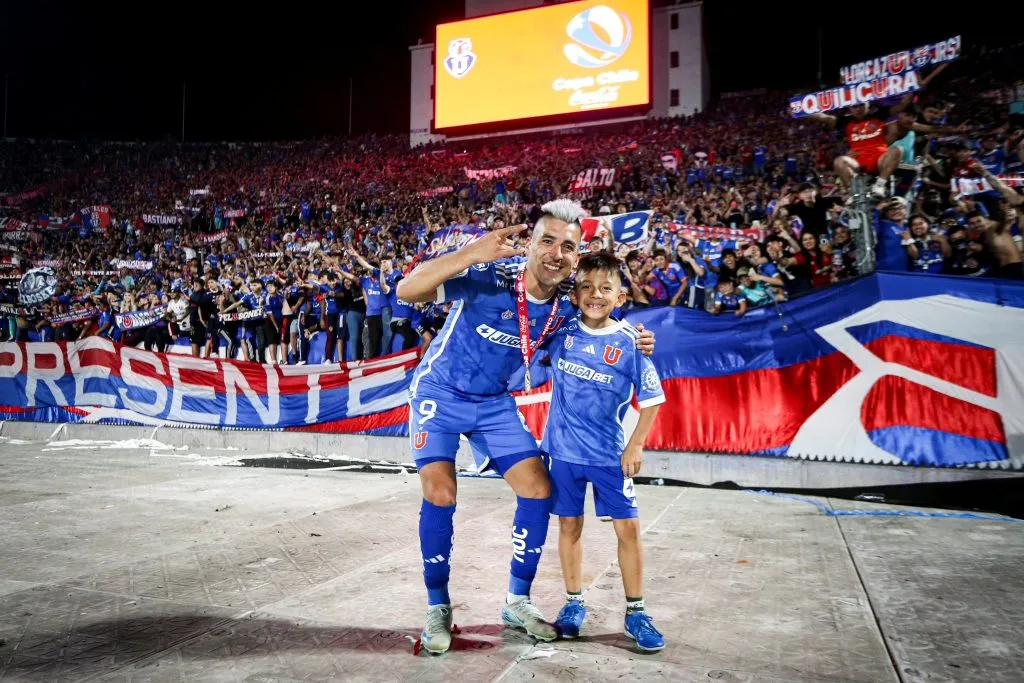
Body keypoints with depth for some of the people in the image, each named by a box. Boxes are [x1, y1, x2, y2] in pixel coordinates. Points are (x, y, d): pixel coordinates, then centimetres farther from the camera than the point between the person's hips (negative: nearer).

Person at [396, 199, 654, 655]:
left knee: (538, 490, -2)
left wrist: (631, 344, -14)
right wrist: (470, 254, -49)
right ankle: (437, 607, 8)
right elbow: (406, 291, -36)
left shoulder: (567, 307, -12)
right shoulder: (487, 277, -28)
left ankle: (517, 602, 18)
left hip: (495, 403, 5)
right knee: (440, 493, -15)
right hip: (440, 393, -4)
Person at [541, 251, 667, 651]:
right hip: (564, 450, 2)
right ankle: (574, 602, 28)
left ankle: (635, 612, 17)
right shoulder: (562, 332, -3)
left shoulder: (630, 343, -10)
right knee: (569, 525, 11)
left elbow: (651, 399, -4)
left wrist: (636, 444, -10)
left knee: (628, 527, 2)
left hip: (609, 453, -2)